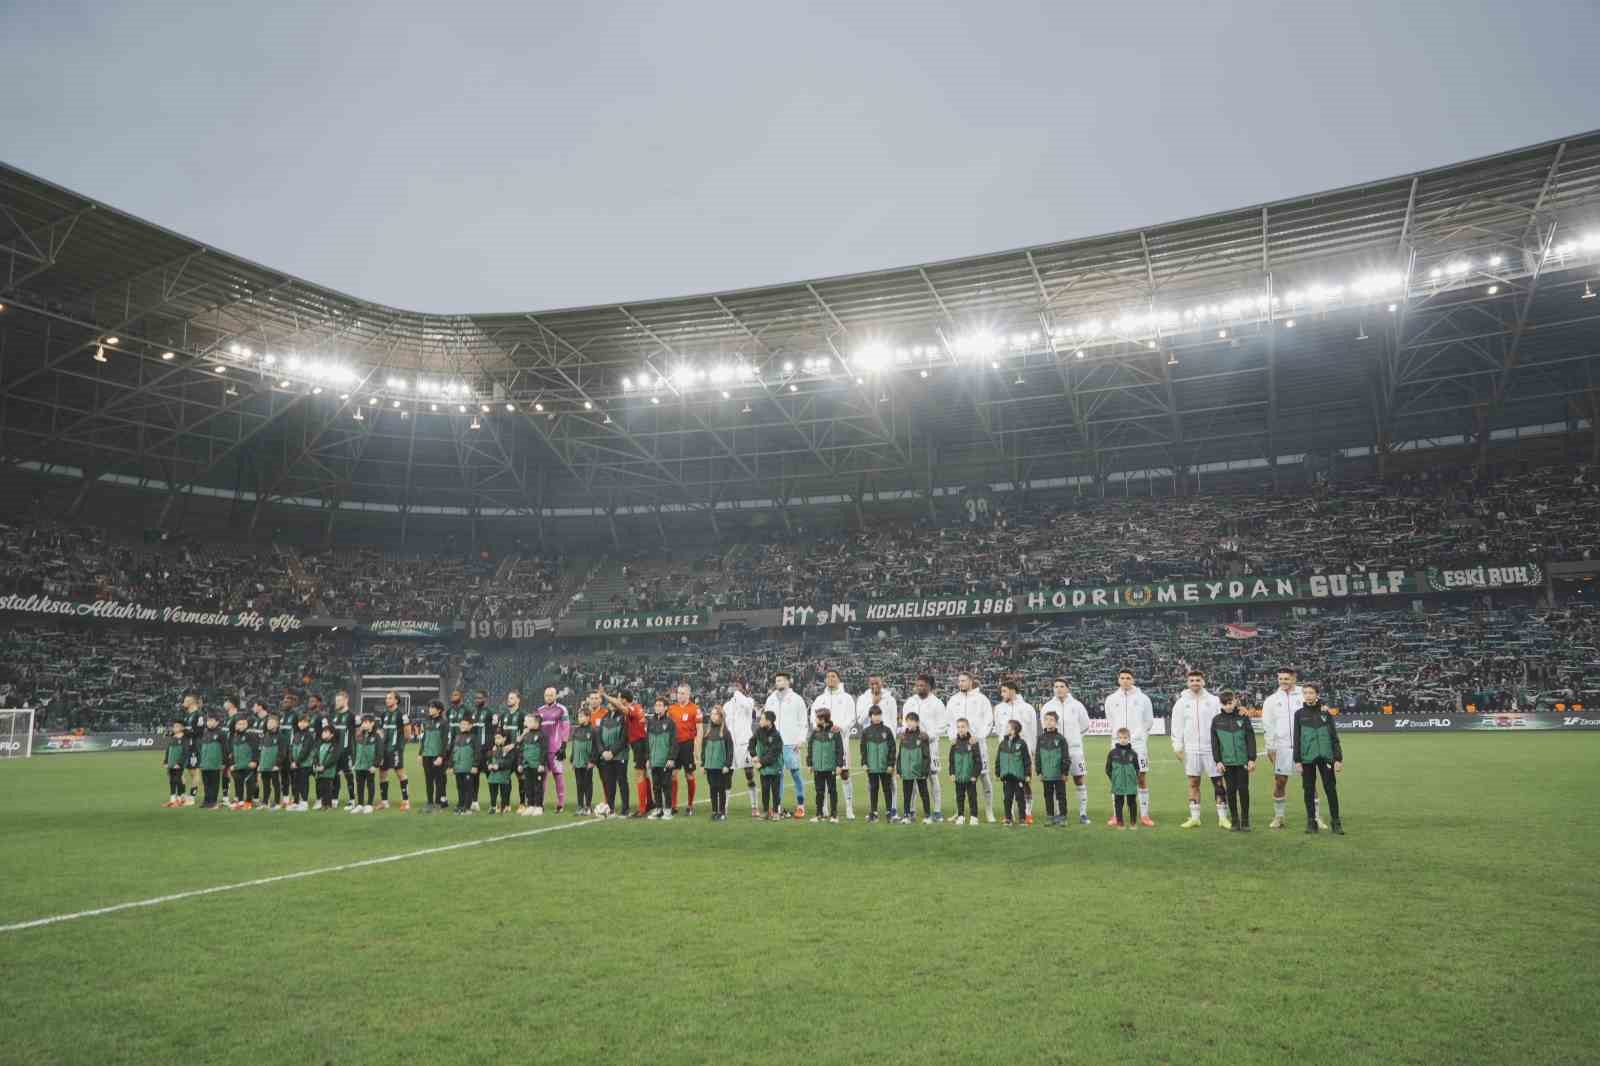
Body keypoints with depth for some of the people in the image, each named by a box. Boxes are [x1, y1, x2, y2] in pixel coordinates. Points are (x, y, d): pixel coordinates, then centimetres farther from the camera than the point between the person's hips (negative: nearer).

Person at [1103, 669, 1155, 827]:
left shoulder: (1142, 698, 1)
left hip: (1138, 743, -1)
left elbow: (1149, 721, 12)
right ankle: (1116, 815, 8)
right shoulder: (1111, 699, 6)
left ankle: (1144, 815, 6)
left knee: (1142, 778, 0)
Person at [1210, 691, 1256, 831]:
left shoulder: (1243, 718, 0)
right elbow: (1214, 742, 4)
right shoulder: (1217, 720, 3)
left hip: (1242, 761, -1)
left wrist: (1252, 759, -5)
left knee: (1243, 789, 1)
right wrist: (1218, 761, -1)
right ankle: (1234, 821, 14)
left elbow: (1251, 739, 0)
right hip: (1227, 762, 1)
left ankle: (1245, 821, 10)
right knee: (1231, 790, 5)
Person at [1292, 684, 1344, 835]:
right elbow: (1296, 739, 5)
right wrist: (1297, 760, 0)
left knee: (1331, 789, -1)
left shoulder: (1325, 712, 4)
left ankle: (1336, 822, 8)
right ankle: (1311, 822, 13)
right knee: (1309, 791, 5)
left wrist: (1338, 759, -1)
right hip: (1307, 758, 0)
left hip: (1325, 756, 0)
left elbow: (1334, 737, 5)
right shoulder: (1299, 714, 5)